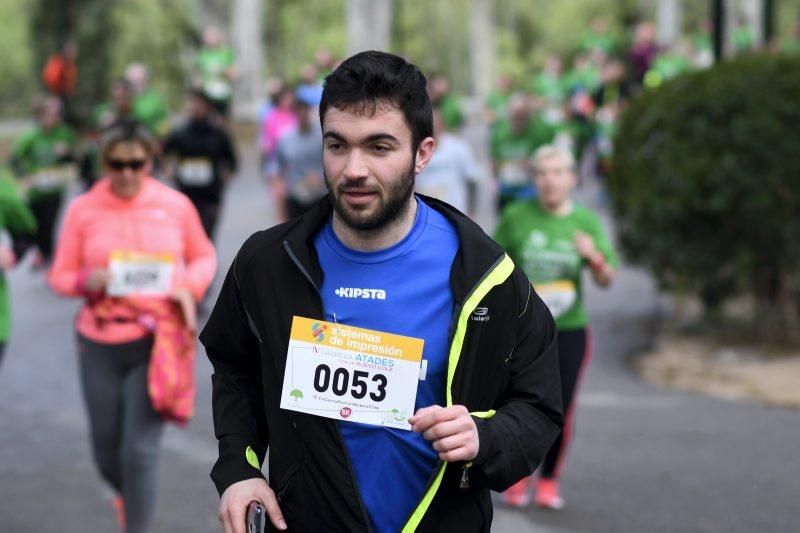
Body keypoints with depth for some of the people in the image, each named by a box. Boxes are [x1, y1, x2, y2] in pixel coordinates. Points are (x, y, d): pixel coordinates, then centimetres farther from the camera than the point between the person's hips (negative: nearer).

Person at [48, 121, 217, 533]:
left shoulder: (176, 205, 1)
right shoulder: (83, 209, 0)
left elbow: (204, 257, 14)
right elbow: (60, 277, 4)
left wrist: (190, 286, -7)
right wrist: (87, 282, -18)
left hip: (157, 344, -1)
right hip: (100, 345, 2)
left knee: (139, 452, -10)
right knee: (107, 455, 10)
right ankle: (129, 498, 45)